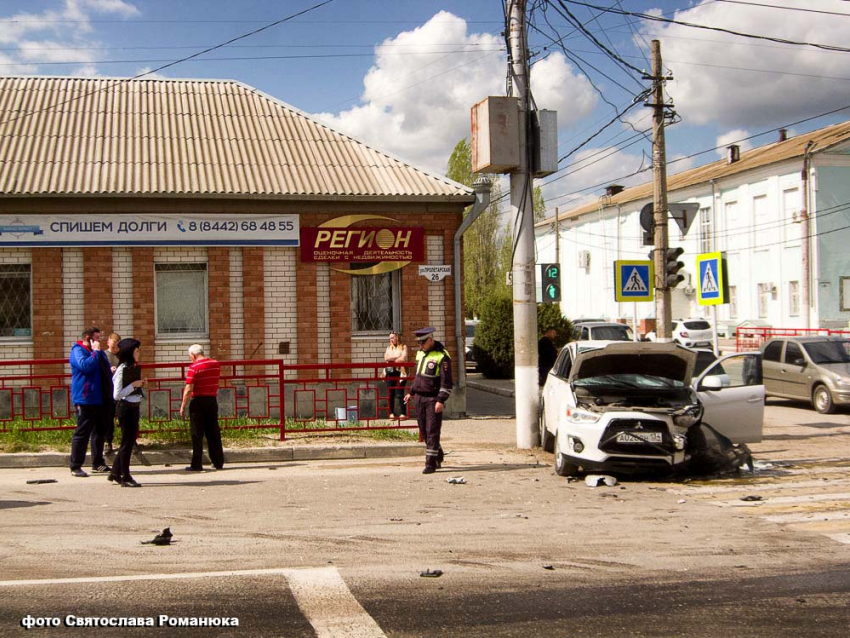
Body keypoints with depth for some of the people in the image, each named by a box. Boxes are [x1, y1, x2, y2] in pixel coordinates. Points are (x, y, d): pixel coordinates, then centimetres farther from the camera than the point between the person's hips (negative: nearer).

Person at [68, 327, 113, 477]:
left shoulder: (98, 352, 19)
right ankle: (75, 467, -4)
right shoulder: (78, 350, -7)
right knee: (82, 432, -7)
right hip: (85, 399, -9)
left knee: (100, 432, 14)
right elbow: (85, 366, -26)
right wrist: (95, 352, -16)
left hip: (101, 400, 9)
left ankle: (98, 463, 23)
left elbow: (106, 370, 27)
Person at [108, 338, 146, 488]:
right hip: (125, 407, -9)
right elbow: (117, 395, -18)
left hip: (134, 407, 9)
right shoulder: (122, 369, -15)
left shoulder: (134, 367, 10)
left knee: (130, 440, 14)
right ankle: (125, 477, 7)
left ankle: (115, 473, 25)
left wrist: (141, 383, 2)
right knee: (127, 442, -1)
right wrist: (133, 385, -18)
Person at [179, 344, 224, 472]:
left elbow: (188, 389, -15)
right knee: (214, 433, 12)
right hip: (212, 401, 5)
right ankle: (218, 462, 15)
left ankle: (197, 465, 1)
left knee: (197, 434, 0)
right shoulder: (216, 364, 6)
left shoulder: (194, 367, -12)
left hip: (198, 402, -5)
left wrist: (183, 406, -9)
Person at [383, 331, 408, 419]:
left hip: (399, 372, -4)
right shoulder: (389, 347, 19)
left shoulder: (403, 347, 6)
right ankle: (391, 413, 4)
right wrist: (397, 357, -5)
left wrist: (391, 359, 0)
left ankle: (402, 413, -8)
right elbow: (386, 358, 4)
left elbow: (403, 359, -7)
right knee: (391, 394, 2)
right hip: (390, 372, 4)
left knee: (400, 393, -9)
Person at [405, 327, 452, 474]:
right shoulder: (420, 353, 12)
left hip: (434, 399, -8)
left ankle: (431, 463, -3)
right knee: (424, 430, 11)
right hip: (420, 397, 8)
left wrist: (441, 400, -21)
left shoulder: (442, 356, -13)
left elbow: (446, 382, -16)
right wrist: (411, 392, 23)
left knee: (432, 431, -6)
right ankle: (439, 457, 27)